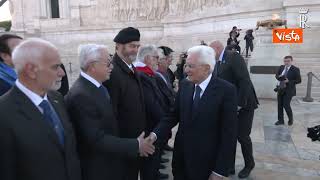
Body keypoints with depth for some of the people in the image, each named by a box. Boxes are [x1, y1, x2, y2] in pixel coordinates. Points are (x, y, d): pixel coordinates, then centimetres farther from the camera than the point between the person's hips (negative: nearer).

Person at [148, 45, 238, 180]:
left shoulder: (226, 90, -15)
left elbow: (229, 133, -14)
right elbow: (174, 115, 3)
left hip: (206, 165, -4)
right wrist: (155, 134, -13)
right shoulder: (184, 86, 1)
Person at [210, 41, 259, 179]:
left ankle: (249, 165, 27)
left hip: (243, 105, -7)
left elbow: (245, 81, -22)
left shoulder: (234, 57, -15)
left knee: (242, 136, 3)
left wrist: (239, 104, -23)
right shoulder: (218, 63, 9)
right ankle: (230, 166, 24)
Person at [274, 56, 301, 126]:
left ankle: (291, 119, 18)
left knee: (286, 105, -7)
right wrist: (279, 77, -8)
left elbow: (299, 80, -9)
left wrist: (289, 81, -21)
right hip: (280, 89, 5)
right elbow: (277, 75, 16)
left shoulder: (295, 69, -9)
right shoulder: (281, 67, 7)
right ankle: (280, 120, 21)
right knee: (280, 105, 8)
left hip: (288, 90, -5)